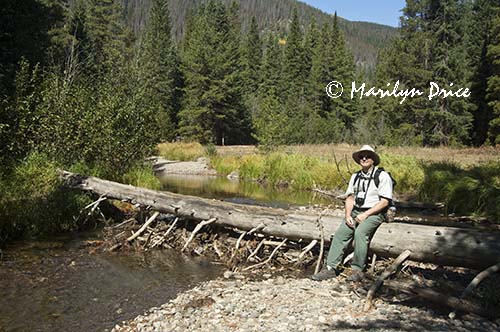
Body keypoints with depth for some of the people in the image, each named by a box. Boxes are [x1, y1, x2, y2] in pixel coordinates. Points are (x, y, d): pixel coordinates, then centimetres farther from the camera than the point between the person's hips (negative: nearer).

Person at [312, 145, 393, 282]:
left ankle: (357, 270, -24)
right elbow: (350, 197, 13)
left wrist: (365, 214, -15)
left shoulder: (382, 176, -3)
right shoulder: (355, 176, 17)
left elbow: (385, 201, -9)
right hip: (356, 212, 5)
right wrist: (348, 215, -5)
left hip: (374, 213, -5)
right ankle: (330, 268, -21)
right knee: (340, 232, -19)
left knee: (360, 232, -32)